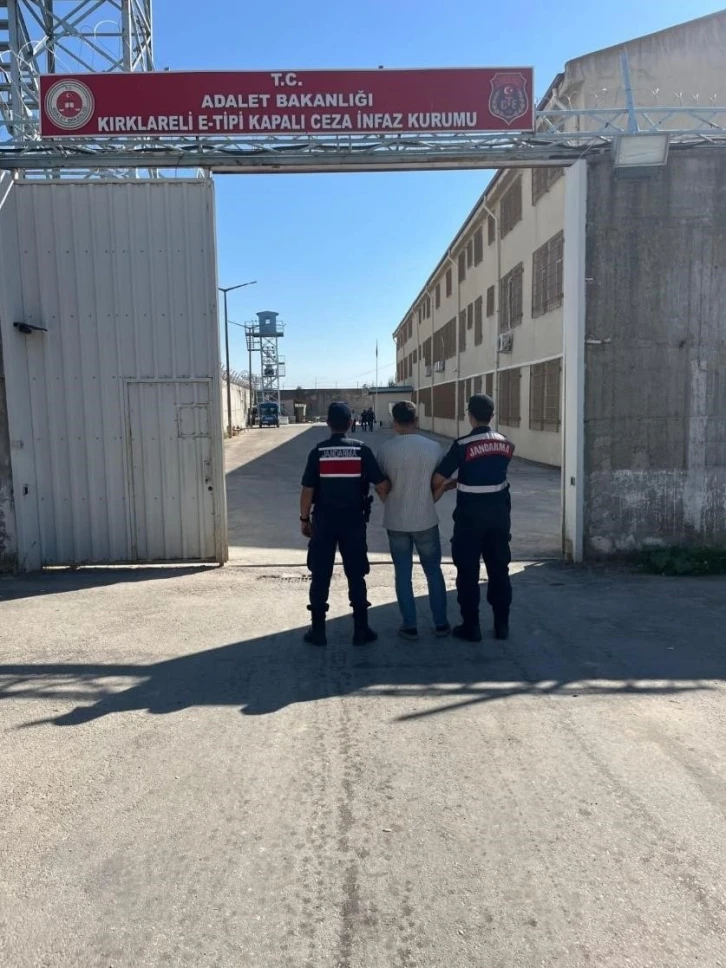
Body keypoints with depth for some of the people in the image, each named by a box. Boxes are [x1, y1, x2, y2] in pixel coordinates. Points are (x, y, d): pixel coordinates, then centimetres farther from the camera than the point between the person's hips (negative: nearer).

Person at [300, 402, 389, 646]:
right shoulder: (362, 450, -5)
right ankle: (361, 630, 15)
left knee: (320, 577, 8)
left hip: (323, 521, 0)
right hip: (353, 521, 0)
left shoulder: (318, 452, -4)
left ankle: (318, 630, 13)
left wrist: (304, 519, 7)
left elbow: (308, 490, -4)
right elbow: (382, 485, -5)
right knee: (356, 576, 9)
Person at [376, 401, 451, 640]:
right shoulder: (433, 447, -6)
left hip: (396, 521, 0)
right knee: (434, 571, 14)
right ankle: (441, 623, 21)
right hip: (426, 520, 1)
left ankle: (409, 626, 15)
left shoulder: (386, 449, -9)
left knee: (403, 574, 9)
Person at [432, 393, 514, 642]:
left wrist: (433, 493, 8)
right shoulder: (506, 444, 1)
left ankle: (471, 627, 12)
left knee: (468, 573, 6)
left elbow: (438, 478, -13)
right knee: (499, 570, 13)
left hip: (470, 516, -4)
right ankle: (502, 625, 20)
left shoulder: (463, 445, -15)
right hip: (499, 514, 5)